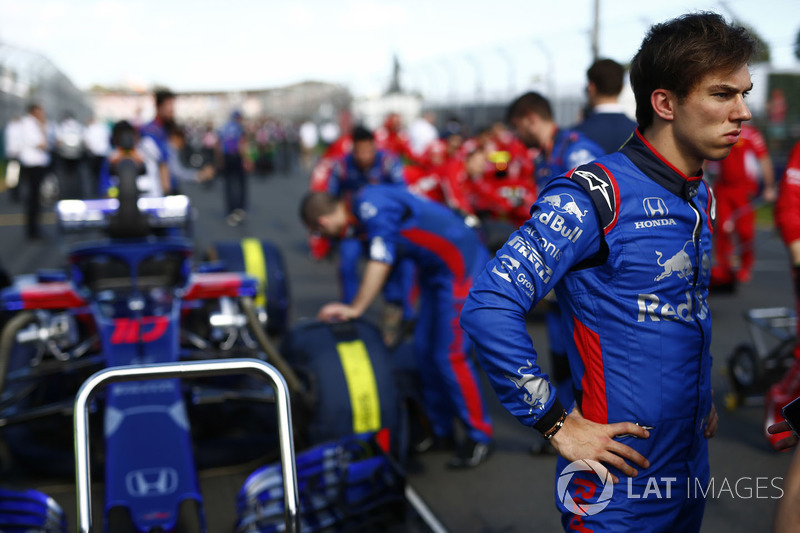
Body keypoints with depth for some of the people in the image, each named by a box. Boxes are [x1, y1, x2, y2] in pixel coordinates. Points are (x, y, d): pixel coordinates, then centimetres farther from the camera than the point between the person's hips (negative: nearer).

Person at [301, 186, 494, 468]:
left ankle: (480, 436, 5)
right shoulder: (365, 204, 10)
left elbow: (380, 263, -20)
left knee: (450, 355, -9)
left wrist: (355, 309, -9)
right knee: (425, 349, 13)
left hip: (461, 267, -10)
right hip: (436, 269, 10)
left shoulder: (372, 206, -20)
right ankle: (440, 431, 26)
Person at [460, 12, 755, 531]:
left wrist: (702, 398, 12)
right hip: (619, 484, -8)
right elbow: (488, 307, -25)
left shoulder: (702, 198, 7)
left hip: (693, 467, 8)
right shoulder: (594, 196, -20)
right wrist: (557, 424, -21)